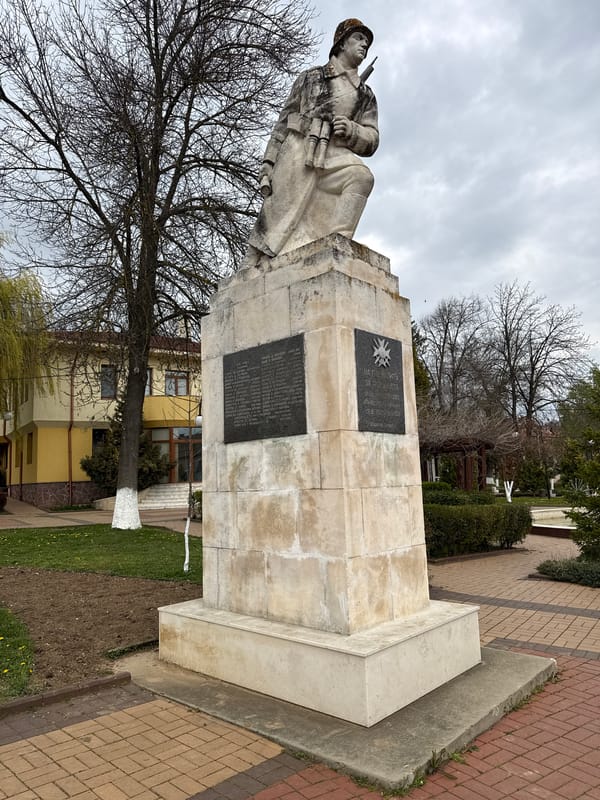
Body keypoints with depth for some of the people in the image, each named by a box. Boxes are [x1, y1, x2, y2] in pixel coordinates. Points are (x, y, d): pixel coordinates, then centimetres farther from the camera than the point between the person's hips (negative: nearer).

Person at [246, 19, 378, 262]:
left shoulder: (366, 95, 25)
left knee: (361, 176, -31)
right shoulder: (310, 77, 19)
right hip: (297, 152, -1)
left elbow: (371, 140, 15)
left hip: (334, 157, 2)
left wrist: (351, 130, -7)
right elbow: (284, 121, 13)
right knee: (275, 226, -12)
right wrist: (268, 162, 1)